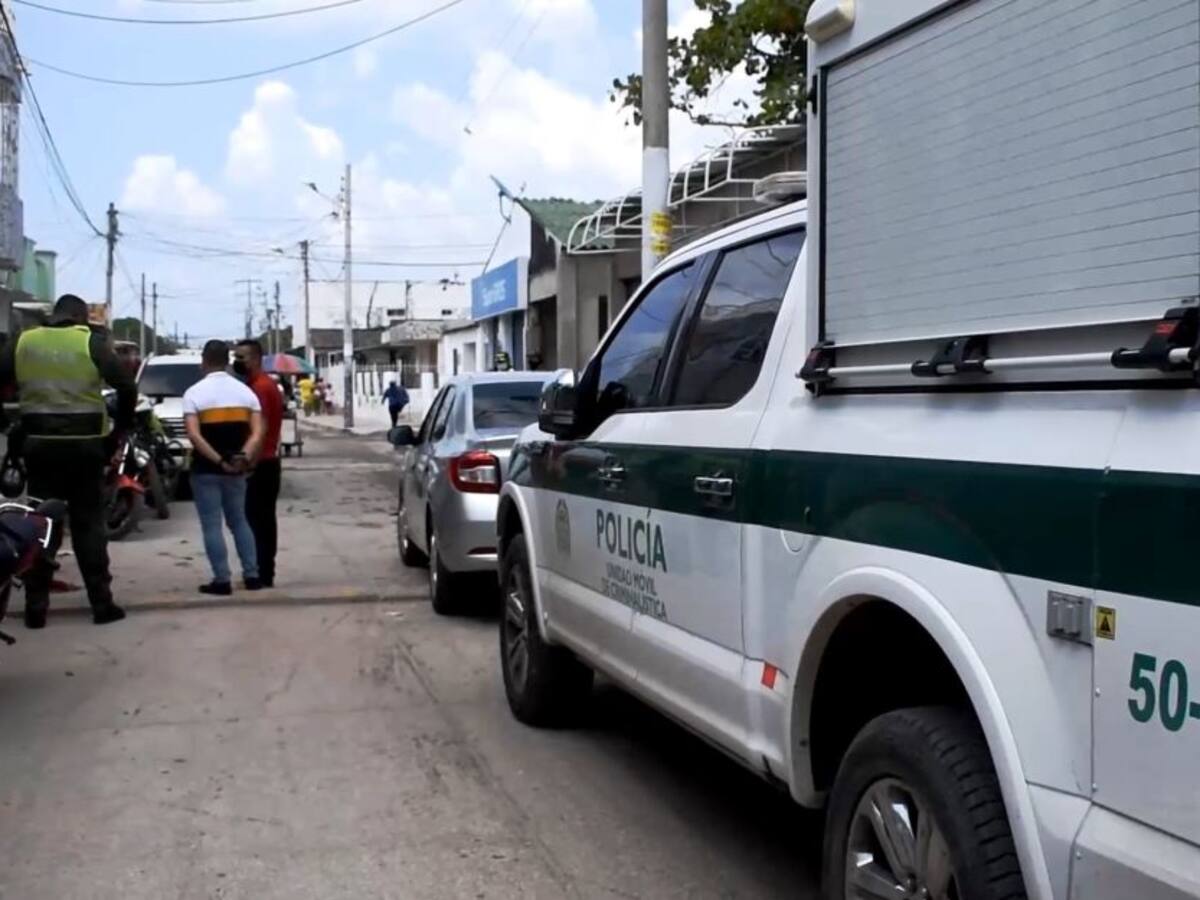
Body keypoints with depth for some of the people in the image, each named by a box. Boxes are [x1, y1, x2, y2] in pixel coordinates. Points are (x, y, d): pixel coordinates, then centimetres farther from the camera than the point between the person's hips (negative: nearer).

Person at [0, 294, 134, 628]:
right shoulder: (92, 343, -3)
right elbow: (127, 386, -9)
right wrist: (119, 430, 1)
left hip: (39, 444, 2)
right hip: (83, 444, -2)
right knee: (88, 524, 5)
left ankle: (35, 607, 9)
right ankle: (102, 603, 6)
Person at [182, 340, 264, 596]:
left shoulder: (194, 392, -8)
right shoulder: (245, 391, 4)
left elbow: (194, 435, -19)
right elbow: (257, 432, -8)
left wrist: (219, 461, -18)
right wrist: (244, 457, -17)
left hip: (205, 469, -4)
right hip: (236, 469, 4)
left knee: (212, 525, 2)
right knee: (239, 521, 16)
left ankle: (222, 580, 0)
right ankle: (252, 575, 13)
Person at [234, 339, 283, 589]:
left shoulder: (259, 387, -14)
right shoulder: (265, 384, 18)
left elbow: (259, 429, -21)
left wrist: (248, 460, -22)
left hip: (259, 464, -10)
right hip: (267, 462, 10)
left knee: (256, 521, -7)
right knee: (264, 520, 11)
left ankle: (261, 575, -6)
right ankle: (264, 573, 15)